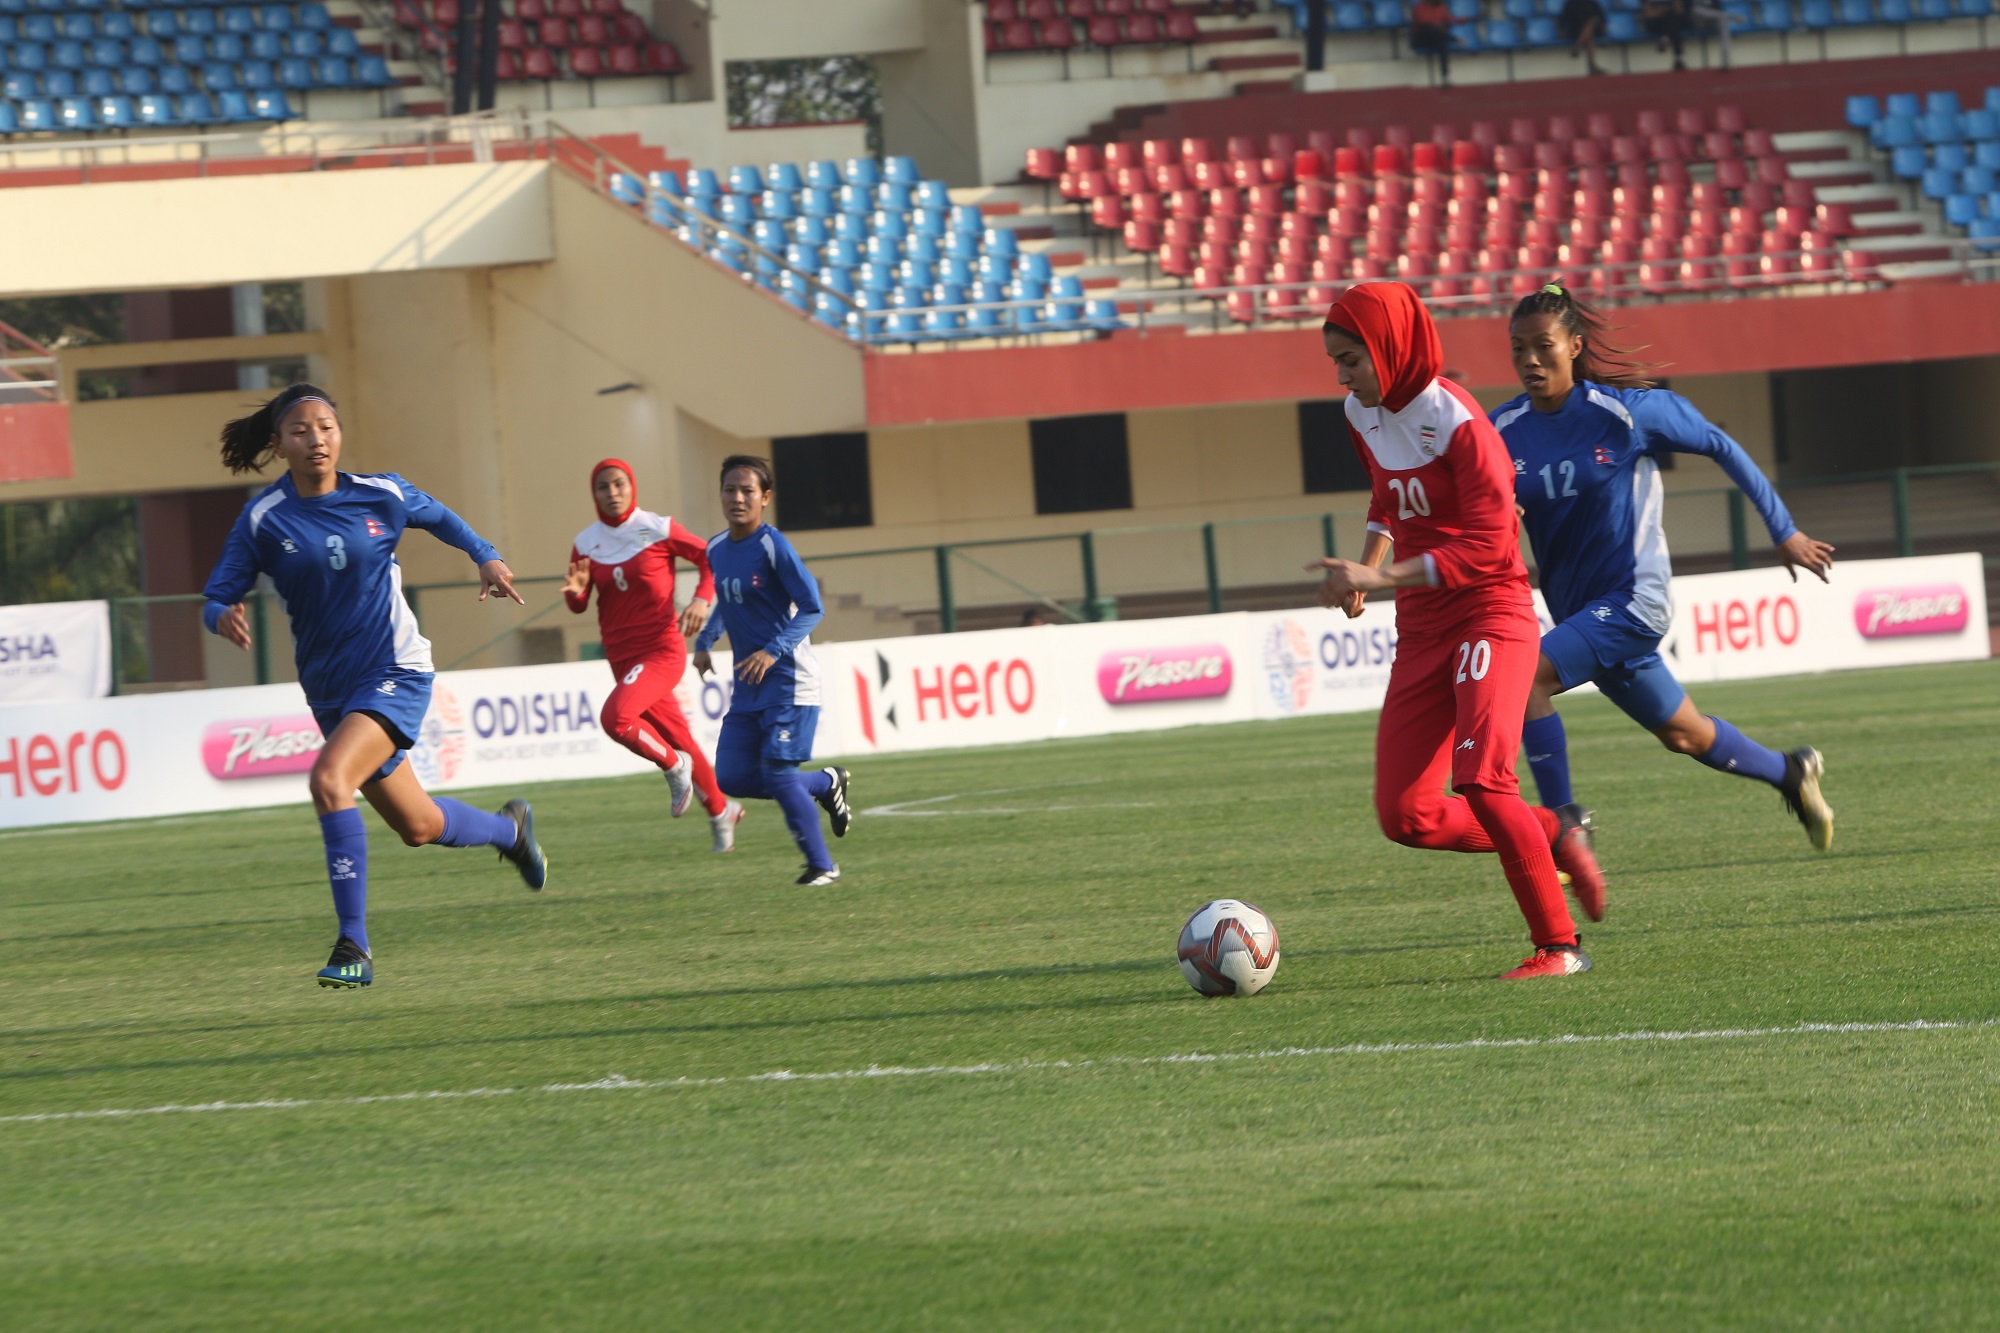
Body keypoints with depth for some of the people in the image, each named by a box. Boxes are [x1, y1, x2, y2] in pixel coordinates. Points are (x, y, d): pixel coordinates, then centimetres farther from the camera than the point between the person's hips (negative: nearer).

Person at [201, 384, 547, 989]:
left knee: (329, 779, -28)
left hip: (395, 673, -4)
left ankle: (353, 947, -25)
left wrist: (486, 557, 1)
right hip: (329, 687, 4)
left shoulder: (382, 495, -6)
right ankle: (509, 828, 49)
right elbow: (215, 600, -7)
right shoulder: (263, 519, -7)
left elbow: (438, 517, 15)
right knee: (418, 826, 15)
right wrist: (223, 616, -30)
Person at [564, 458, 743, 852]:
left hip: (662, 652, -5)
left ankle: (674, 766, -4)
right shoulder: (586, 543, 3)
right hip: (623, 659, 5)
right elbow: (578, 606, 7)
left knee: (616, 716, -29)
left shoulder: (657, 530, -7)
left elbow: (708, 557, 2)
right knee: (680, 742, 14)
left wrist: (701, 600, -13)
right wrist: (576, 590, -16)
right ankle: (721, 811, 36)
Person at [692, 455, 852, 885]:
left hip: (788, 682, -8)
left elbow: (812, 608, -15)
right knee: (732, 778, 2)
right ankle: (826, 784, 24)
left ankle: (822, 866, 3)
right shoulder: (716, 550, 7)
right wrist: (704, 642, 7)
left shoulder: (774, 548, -15)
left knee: (777, 774, -12)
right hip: (747, 687, 8)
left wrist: (773, 651, -26)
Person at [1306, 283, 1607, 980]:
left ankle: (1558, 945, -11)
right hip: (1422, 629, 8)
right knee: (1405, 815, -3)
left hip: (1490, 614, -8)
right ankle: (1553, 835, 19)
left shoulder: (1456, 421, -17)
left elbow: (1486, 548, -22)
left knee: (1481, 779, -25)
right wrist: (1368, 559, 10)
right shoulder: (1363, 414, 9)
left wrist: (1383, 578, -26)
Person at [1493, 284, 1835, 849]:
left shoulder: (1625, 412, -14)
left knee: (1527, 675, -26)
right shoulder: (1504, 430, -2)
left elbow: (1721, 448, -2)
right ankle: (1791, 773, 44)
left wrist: (1784, 533, 3)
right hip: (1578, 610, 6)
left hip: (1632, 601, -6)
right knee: (1683, 734, 20)